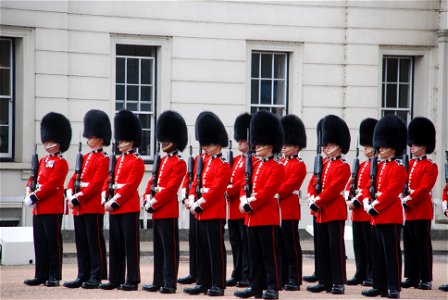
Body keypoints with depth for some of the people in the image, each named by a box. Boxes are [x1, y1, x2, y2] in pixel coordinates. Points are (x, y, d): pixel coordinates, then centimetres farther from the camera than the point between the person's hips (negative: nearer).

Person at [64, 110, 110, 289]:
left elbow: (96, 185, -16)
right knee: (81, 243, 10)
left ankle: (96, 277, 0)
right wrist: (70, 195, -3)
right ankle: (83, 276, 15)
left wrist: (78, 199, -18)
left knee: (95, 242, -4)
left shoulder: (103, 160, -7)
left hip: (93, 207, -8)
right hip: (79, 207, 8)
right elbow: (74, 178, 15)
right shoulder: (85, 158, 18)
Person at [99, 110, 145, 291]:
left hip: (129, 208, -8)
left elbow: (130, 186, -15)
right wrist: (105, 200, -1)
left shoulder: (136, 161, -7)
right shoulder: (118, 161, 17)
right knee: (115, 245, 9)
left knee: (131, 244, -3)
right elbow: (108, 181, 14)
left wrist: (115, 202, -17)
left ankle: (132, 281, 0)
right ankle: (115, 280, 14)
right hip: (114, 208, 8)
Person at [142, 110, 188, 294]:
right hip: (157, 211, 9)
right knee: (158, 248, 11)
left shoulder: (179, 163, -9)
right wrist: (148, 198, -1)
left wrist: (154, 203, -16)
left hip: (168, 210, -9)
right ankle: (158, 282, 17)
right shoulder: (162, 161, 17)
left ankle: (170, 283, -3)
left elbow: (170, 188, -16)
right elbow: (152, 182, 16)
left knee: (170, 247, -4)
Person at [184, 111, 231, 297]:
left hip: (215, 213, -8)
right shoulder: (205, 163, 16)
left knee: (216, 249, -4)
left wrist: (200, 205, -17)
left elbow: (215, 190, -16)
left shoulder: (223, 165, -9)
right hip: (201, 213, 8)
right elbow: (196, 183, 14)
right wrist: (192, 201, -2)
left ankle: (218, 285, 0)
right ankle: (203, 282, 17)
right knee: (202, 249, 11)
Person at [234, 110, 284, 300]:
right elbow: (245, 186, 13)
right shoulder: (255, 165, 17)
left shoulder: (276, 167, -8)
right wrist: (244, 200, -6)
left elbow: (267, 191, -16)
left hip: (268, 217, -8)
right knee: (254, 254, 10)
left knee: (269, 253, -4)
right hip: (252, 217, 8)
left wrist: (250, 204, -18)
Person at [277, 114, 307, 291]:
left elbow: (289, 185, -16)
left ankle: (294, 280, 0)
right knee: (280, 245, 9)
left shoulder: (299, 165, -7)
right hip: (276, 210, 8)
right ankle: (283, 278, 14)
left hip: (290, 210, -8)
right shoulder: (280, 163, 17)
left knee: (292, 246, -3)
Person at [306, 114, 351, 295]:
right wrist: (312, 199, -7)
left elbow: (333, 188, -16)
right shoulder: (323, 165, 16)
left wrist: (317, 201, -16)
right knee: (322, 247, 9)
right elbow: (312, 184, 11)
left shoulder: (343, 167, -7)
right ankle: (325, 281, 15)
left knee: (336, 247, -6)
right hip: (321, 212, 8)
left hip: (335, 212, -8)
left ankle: (338, 283, -4)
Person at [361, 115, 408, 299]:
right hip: (375, 217, 8)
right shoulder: (378, 167, 16)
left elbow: (391, 192, -16)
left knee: (391, 253, -5)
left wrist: (375, 207, -18)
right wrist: (367, 203, -4)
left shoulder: (398, 168, -8)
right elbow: (368, 187, 14)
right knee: (377, 254, 10)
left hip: (390, 217, -8)